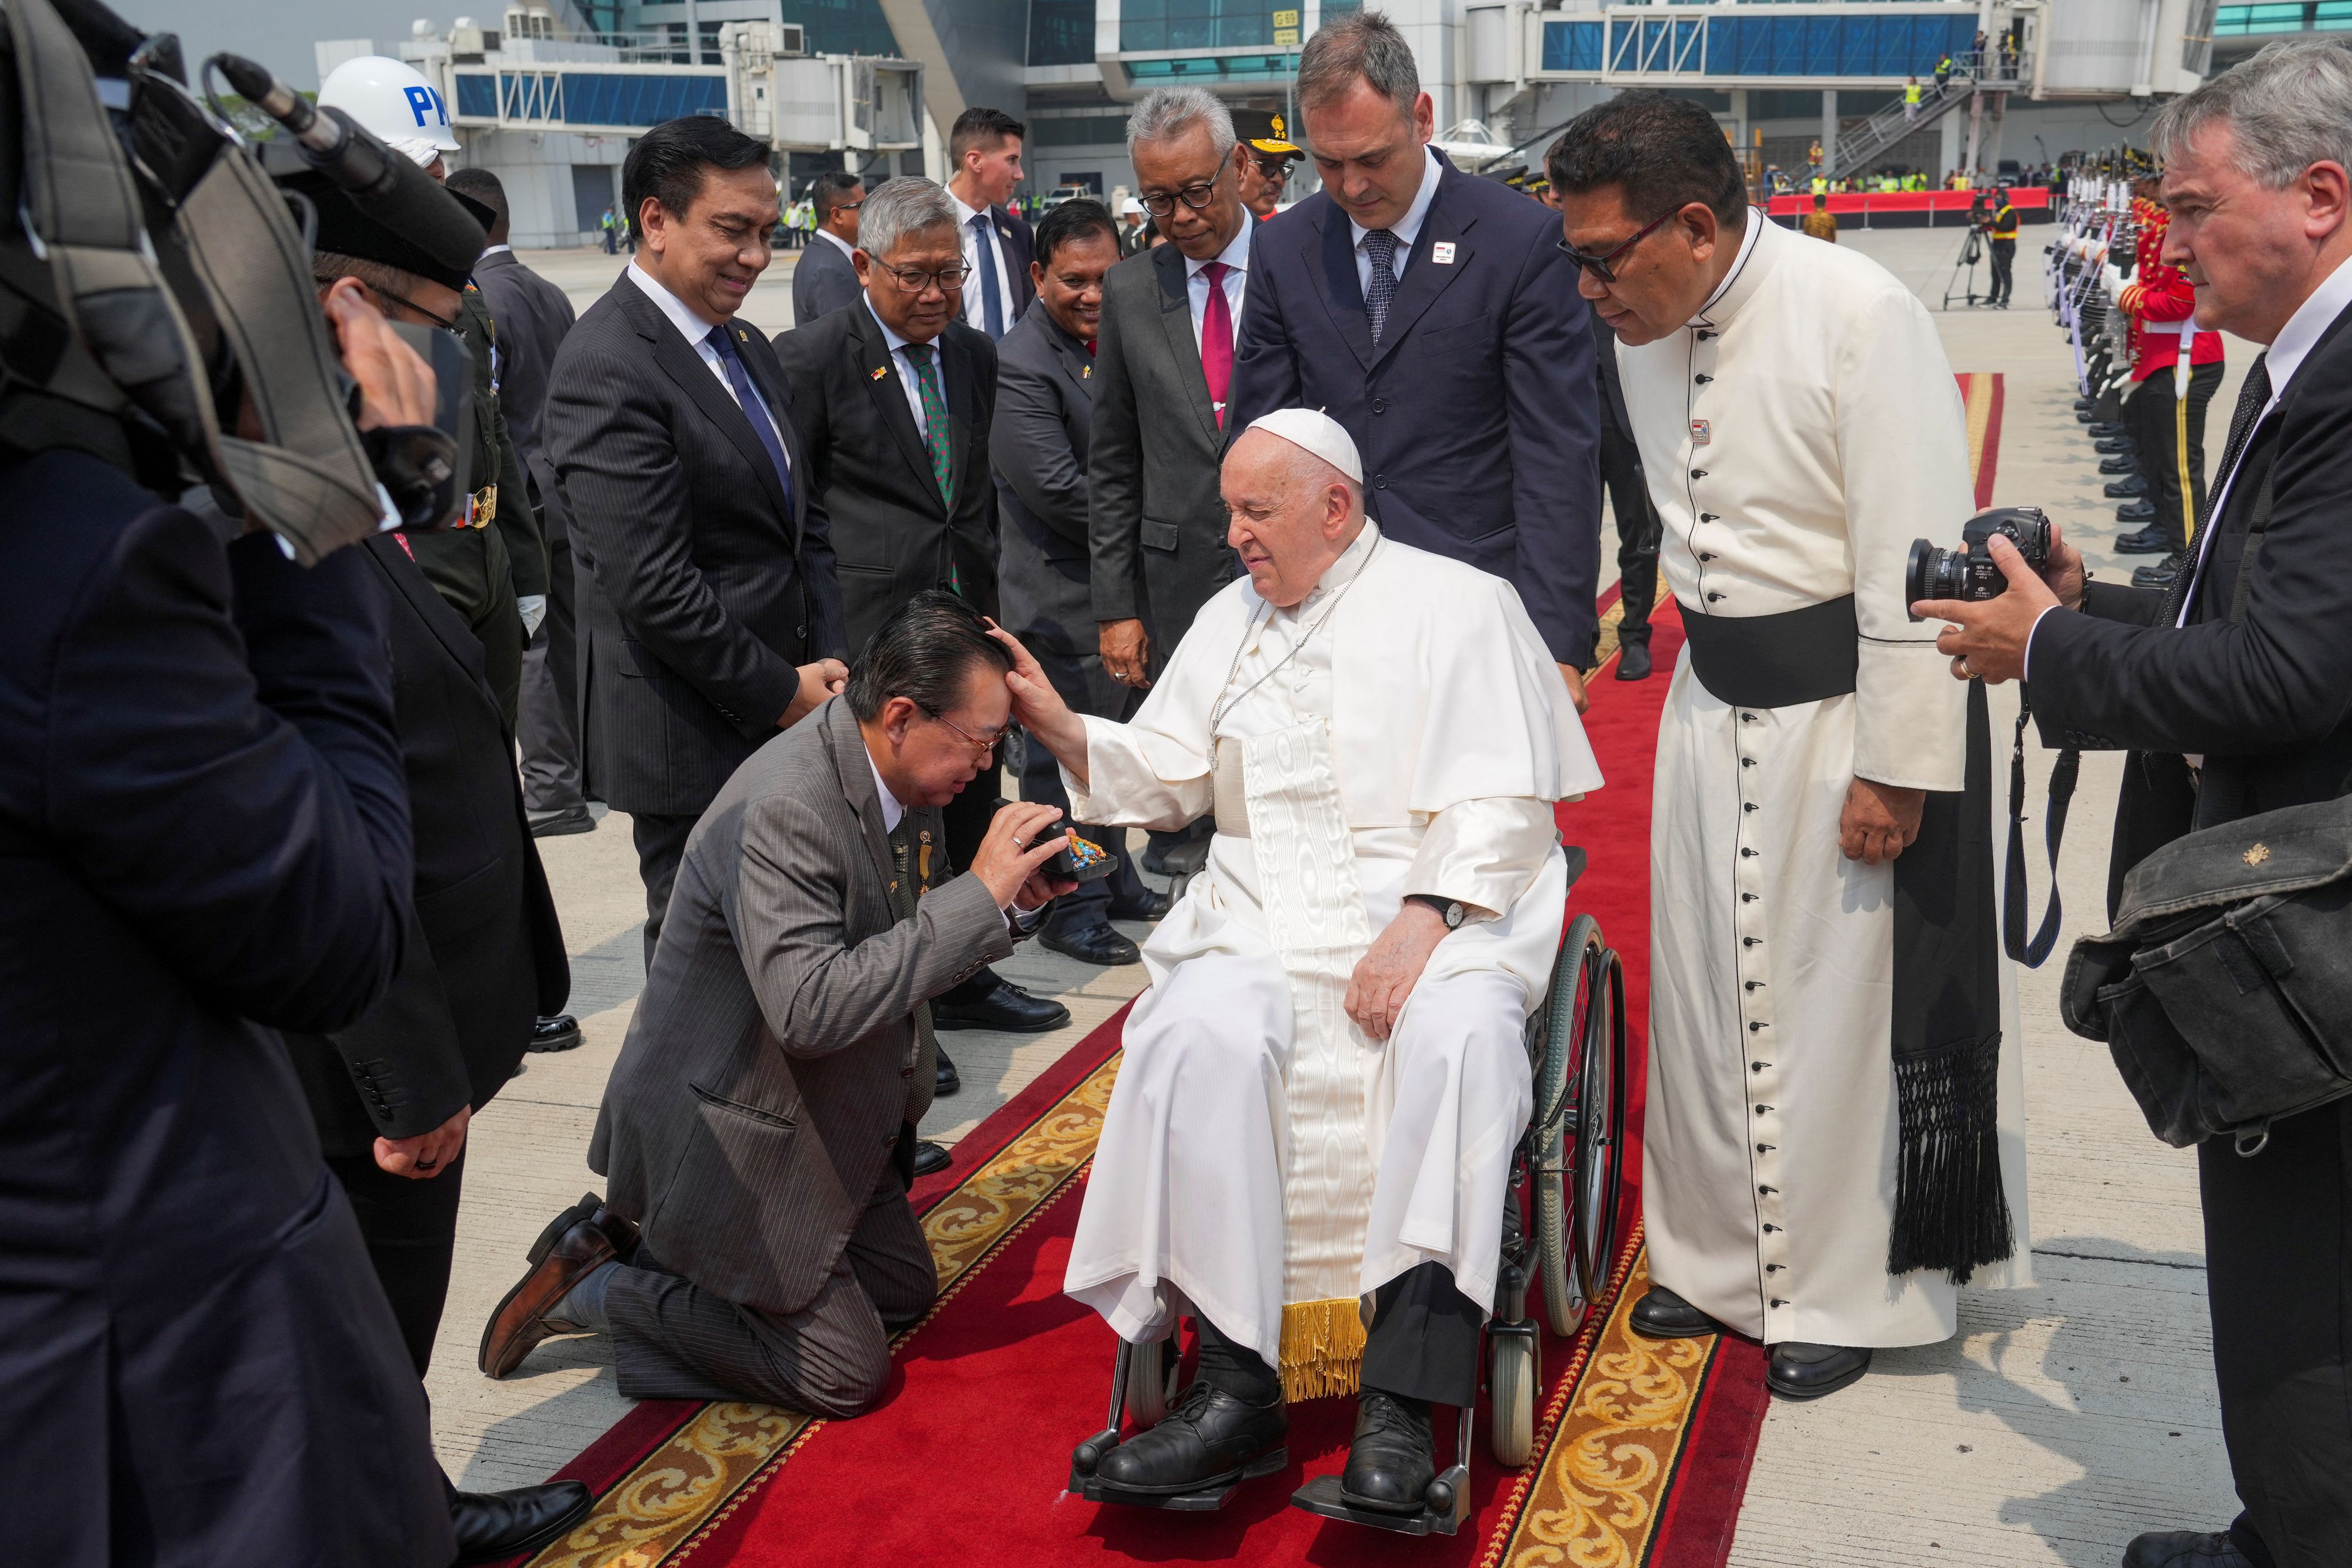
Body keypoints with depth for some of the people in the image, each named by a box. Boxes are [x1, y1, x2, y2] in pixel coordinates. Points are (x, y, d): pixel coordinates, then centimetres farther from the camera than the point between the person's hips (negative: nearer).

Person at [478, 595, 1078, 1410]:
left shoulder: (900, 772, -3)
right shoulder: (782, 810, -31)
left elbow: (915, 942, 9)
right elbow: (812, 1008, -38)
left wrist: (1012, 901, -11)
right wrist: (978, 893, -35)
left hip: (826, 1113, 9)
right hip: (727, 1128, -9)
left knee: (906, 1290, 19)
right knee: (846, 1374, -2)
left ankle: (644, 1244, 21)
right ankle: (596, 1286, 9)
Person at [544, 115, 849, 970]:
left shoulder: (746, 347, 14)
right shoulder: (607, 367, -16)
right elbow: (651, 586, -21)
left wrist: (828, 662, 3)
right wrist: (782, 692, -14)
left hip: (785, 712, 8)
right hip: (694, 737, -8)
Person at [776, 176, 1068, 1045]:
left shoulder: (975, 353, 11)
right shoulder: (812, 357, -9)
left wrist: (985, 586, 16)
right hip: (869, 630, -7)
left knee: (968, 810, 17)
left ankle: (961, 980, 35)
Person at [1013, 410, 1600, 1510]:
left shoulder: (1456, 605, 4)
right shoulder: (1230, 619, 20)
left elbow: (1501, 808, -6)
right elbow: (1164, 777, 18)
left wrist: (1422, 921, -21)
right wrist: (1061, 728, 1)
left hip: (1435, 906, -3)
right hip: (1266, 914, 4)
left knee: (1459, 1037, -35)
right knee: (1199, 1032, -28)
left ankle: (1403, 1399, -32)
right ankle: (1239, 1384, -25)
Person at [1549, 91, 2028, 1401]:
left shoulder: (1859, 317, -20)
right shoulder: (1647, 329, 1)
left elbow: (1913, 562, -20)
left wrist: (1894, 769, -19)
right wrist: (1710, 654, 14)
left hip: (1846, 707, -6)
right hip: (1715, 702, 7)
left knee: (1841, 1000, 3)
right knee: (1705, 987, 13)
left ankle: (1847, 1295, 21)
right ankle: (1722, 1260, 31)